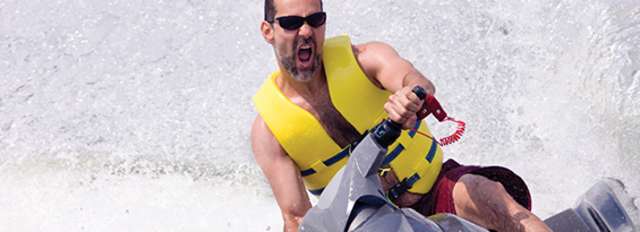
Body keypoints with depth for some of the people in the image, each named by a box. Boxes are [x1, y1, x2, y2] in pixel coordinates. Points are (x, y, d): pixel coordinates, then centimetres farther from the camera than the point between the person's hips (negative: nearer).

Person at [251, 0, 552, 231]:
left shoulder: (363, 58, -11)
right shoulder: (268, 131, -8)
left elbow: (418, 83, -34)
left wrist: (412, 94, -59)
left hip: (435, 185, -2)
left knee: (477, 193, -34)